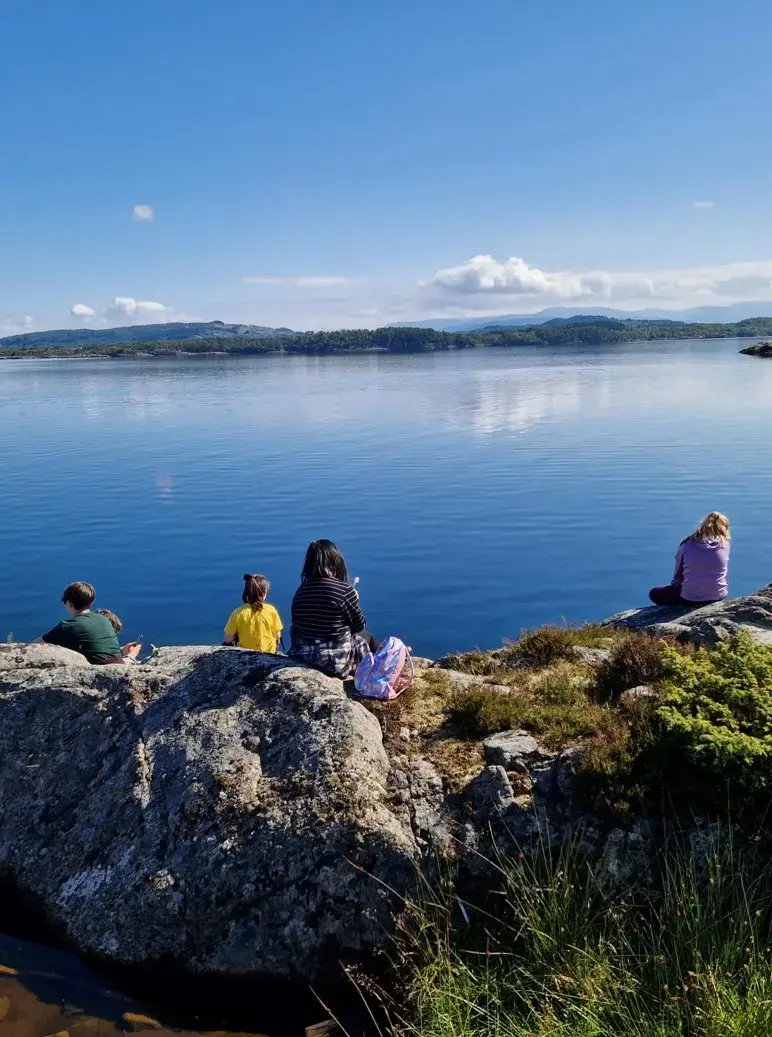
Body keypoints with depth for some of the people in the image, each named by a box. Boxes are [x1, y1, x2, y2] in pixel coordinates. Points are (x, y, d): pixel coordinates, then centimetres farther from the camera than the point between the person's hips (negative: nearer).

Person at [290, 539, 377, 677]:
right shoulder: (344, 589, -17)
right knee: (367, 637, 25)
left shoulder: (300, 591, -3)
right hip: (336, 660, -5)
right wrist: (354, 601, 12)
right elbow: (360, 625, -5)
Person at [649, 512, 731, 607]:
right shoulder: (725, 544, -4)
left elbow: (678, 572, 2)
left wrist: (674, 586, 19)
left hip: (690, 599, -4)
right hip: (719, 596, 4)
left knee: (654, 593, 16)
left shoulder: (687, 544, -7)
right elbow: (723, 574, 6)